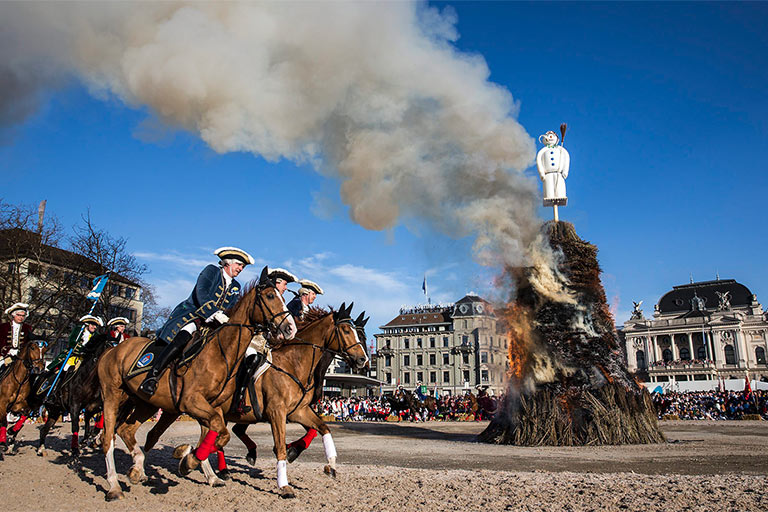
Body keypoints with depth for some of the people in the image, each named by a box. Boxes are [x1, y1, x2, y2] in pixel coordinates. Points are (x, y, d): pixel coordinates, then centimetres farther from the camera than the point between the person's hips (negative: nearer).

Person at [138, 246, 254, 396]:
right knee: (183, 337, -35)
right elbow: (201, 293, -12)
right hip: (190, 315, -6)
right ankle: (151, 378, -36)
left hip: (210, 325, 7)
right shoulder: (211, 271, 5)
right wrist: (215, 313, -26)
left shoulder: (236, 287, 21)